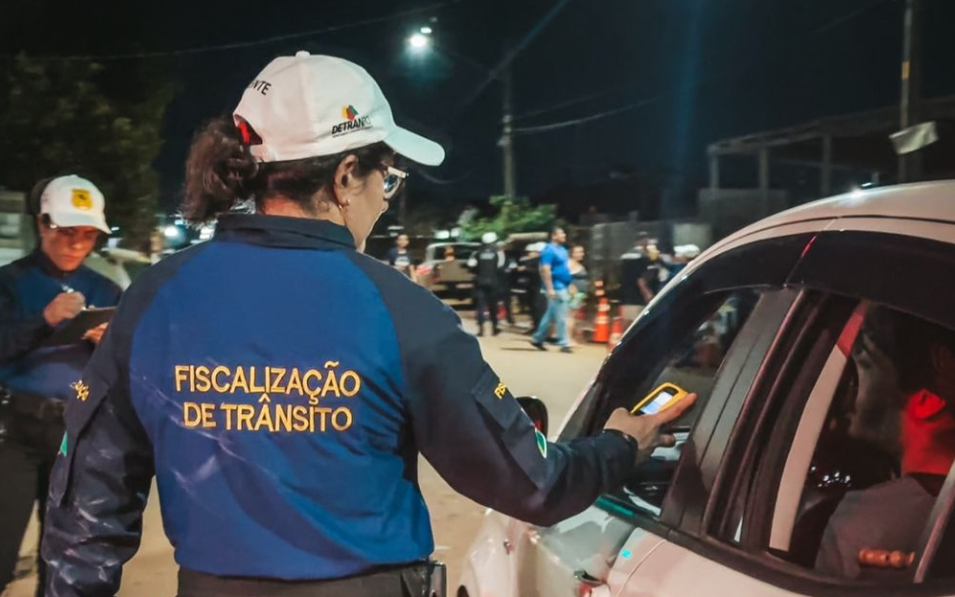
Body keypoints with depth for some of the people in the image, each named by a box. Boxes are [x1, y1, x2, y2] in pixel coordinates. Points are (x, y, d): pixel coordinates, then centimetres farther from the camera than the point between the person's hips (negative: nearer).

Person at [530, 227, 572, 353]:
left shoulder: (562, 250, 16)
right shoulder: (549, 250, -13)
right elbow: (545, 270, -20)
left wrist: (569, 286, 22)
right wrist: (550, 289, -25)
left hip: (563, 287, 10)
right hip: (556, 288, -10)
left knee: (551, 315, 14)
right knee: (561, 316, -7)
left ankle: (537, 339, 23)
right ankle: (564, 343, -2)